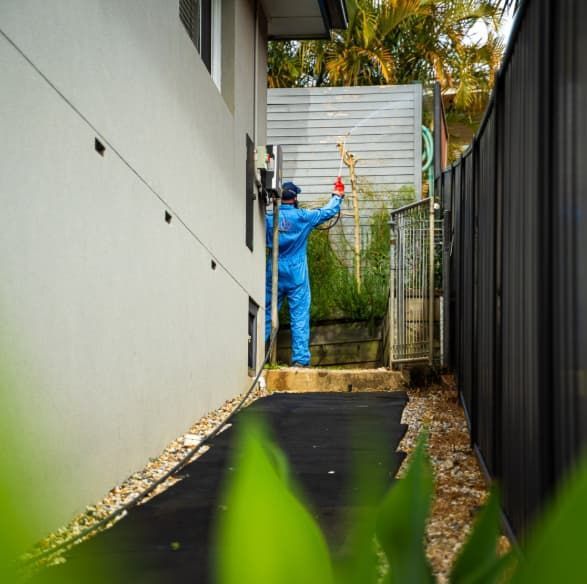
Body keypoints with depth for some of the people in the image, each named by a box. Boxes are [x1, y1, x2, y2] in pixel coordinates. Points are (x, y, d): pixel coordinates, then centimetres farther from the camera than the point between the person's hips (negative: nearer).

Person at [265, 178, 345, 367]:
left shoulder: (268, 218, -3)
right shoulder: (303, 217, -6)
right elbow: (328, 212, 6)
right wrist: (337, 195, 23)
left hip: (274, 276, 2)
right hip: (297, 276, -2)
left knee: (266, 315, 10)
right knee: (299, 317, 1)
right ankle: (300, 359, -1)